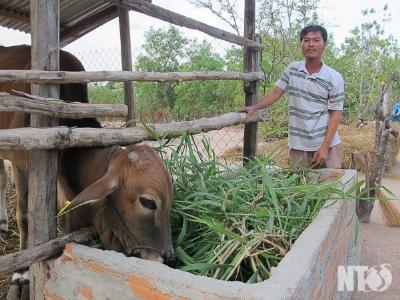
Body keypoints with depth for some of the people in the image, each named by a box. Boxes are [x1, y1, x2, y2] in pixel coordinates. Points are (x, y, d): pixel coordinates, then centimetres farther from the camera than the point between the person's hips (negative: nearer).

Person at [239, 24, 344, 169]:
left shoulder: (335, 78, -7)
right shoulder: (292, 69, 3)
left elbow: (335, 114, -6)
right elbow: (275, 93, 9)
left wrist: (324, 147, -13)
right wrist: (253, 107, -6)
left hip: (327, 145, -2)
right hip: (298, 145, 2)